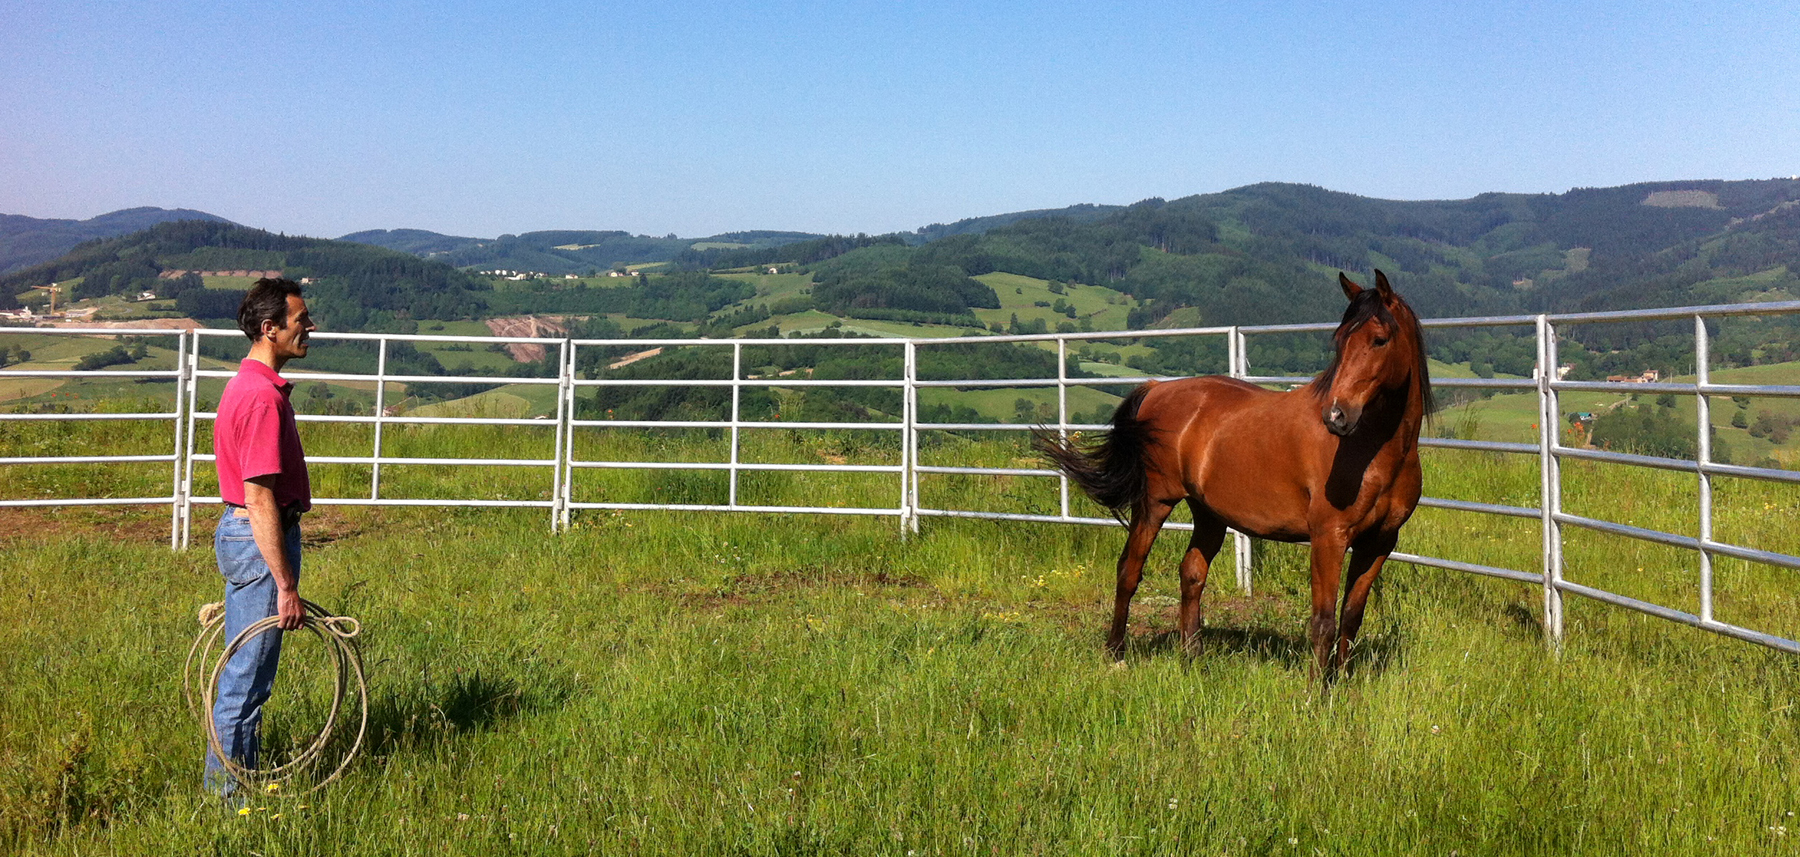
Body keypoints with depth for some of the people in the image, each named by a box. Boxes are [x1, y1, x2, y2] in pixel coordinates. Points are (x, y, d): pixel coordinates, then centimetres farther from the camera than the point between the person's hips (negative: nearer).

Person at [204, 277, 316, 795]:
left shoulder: (249, 384, 12)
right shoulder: (263, 396, -21)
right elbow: (260, 499, -24)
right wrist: (286, 585, -22)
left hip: (241, 533, 11)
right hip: (261, 540, -11)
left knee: (245, 671, 18)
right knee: (248, 679, 0)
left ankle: (240, 781, 29)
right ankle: (227, 793, 10)